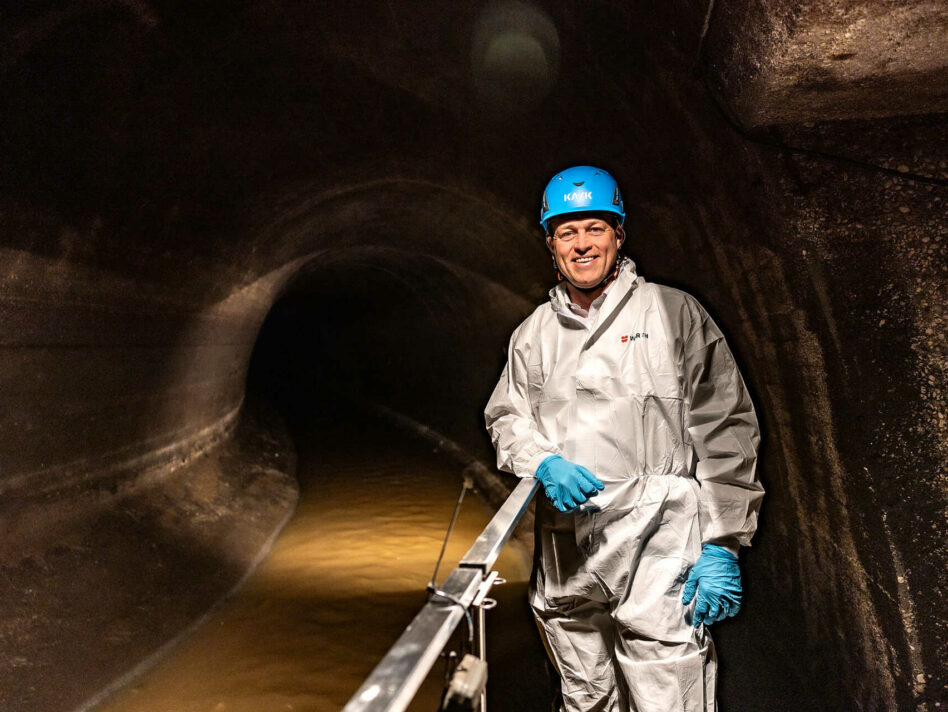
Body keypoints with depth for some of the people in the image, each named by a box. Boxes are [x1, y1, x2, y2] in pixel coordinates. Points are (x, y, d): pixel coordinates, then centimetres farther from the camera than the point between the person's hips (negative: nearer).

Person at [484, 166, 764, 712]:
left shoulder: (674, 313, 0)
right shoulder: (534, 333, 12)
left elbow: (725, 430, -3)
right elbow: (507, 417, 16)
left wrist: (723, 545, -8)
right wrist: (545, 464, -6)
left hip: (657, 549, -4)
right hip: (565, 558, 4)